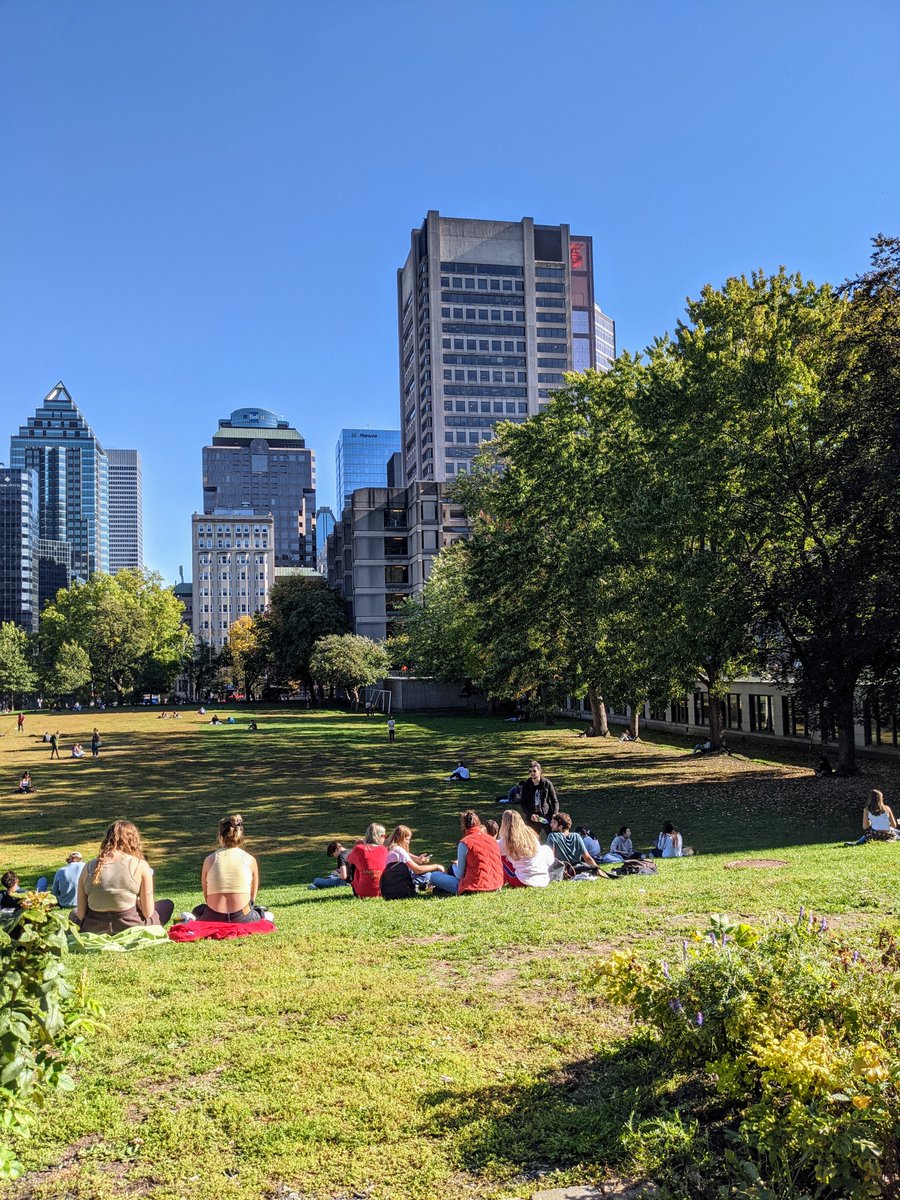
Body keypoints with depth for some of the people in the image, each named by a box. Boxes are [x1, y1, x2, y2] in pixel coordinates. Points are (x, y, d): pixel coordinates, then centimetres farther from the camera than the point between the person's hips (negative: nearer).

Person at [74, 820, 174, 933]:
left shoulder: (89, 867, 0)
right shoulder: (140, 865, -7)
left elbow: (81, 913, -1)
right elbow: (147, 912, -7)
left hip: (94, 931, 2)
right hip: (129, 927, -1)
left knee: (74, 914, 37)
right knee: (167, 905, 25)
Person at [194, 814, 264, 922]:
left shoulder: (209, 859, 1)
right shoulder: (250, 860, 1)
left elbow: (206, 897, 9)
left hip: (213, 919, 0)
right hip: (242, 920, 0)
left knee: (198, 910, 35)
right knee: (257, 910, 35)